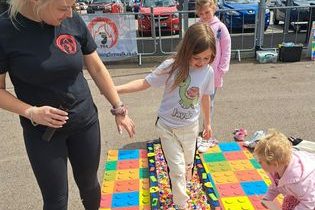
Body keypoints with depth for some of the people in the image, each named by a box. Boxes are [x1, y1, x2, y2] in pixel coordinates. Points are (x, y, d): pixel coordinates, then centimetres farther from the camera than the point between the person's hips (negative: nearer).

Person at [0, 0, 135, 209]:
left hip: (85, 122, 3)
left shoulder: (74, 21, -8)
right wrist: (31, 112, -22)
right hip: (42, 131, -2)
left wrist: (119, 109, 3)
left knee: (88, 183, 18)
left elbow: (97, 68, 1)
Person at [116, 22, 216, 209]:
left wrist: (208, 123, 15)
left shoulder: (208, 72, -12)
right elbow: (145, 83, -15)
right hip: (167, 126, -3)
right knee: (177, 169, 1)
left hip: (190, 127, 3)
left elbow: (205, 97, 4)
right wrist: (116, 89, -25)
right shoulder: (171, 66, -22)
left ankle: (184, 186, 57)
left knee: (188, 164, 24)